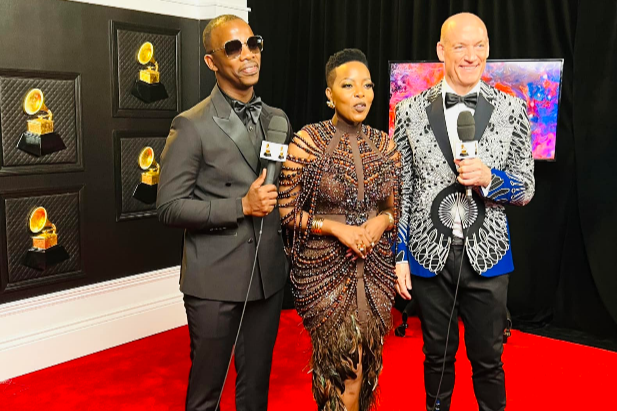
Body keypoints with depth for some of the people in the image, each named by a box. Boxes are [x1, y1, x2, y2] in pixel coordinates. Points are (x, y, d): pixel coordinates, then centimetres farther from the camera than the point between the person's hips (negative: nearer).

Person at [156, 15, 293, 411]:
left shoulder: (278, 119, 8)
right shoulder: (191, 126, -9)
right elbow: (170, 207, -11)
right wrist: (241, 206, -18)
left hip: (269, 276, 5)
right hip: (215, 281, -4)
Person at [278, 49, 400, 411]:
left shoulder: (385, 144, 2)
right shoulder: (308, 142, -10)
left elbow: (394, 207, 12)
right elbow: (286, 210, -8)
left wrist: (381, 221, -10)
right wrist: (336, 228, -18)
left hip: (376, 267, 4)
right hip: (324, 267, -4)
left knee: (367, 363, 14)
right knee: (346, 367, 1)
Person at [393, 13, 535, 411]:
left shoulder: (512, 110, -2)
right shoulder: (411, 111, -1)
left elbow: (526, 189, 1)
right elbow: (401, 190, 3)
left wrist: (490, 179, -20)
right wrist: (399, 255, 1)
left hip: (487, 256, 0)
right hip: (430, 256, 1)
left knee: (488, 359, 12)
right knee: (438, 356, 17)